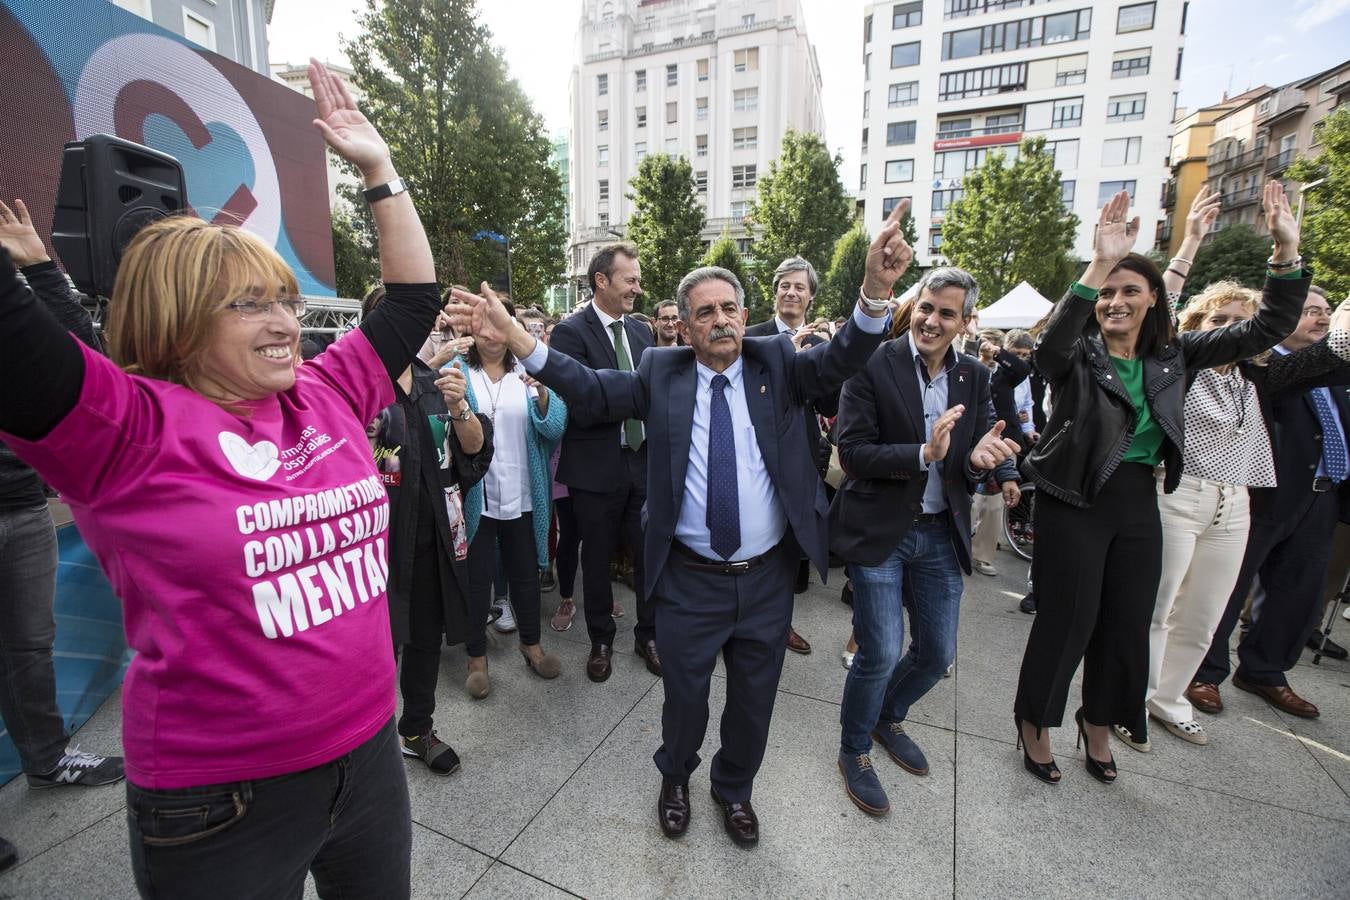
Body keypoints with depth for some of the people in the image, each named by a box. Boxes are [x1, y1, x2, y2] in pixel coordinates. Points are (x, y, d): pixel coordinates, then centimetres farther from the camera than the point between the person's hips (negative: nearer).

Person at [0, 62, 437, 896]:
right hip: (222, 803, -4)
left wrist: (379, 168, 5)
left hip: (370, 753, 5)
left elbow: (414, 297, 6)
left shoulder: (329, 398, -1)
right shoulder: (129, 430, -13)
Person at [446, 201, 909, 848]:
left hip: (767, 576, 2)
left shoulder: (776, 363, -1)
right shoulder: (662, 372, -3)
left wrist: (875, 291, -35)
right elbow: (591, 389, -12)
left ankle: (735, 788, 50)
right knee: (684, 694, 19)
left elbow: (840, 360, -15)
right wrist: (514, 336, -24)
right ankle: (676, 777, 51)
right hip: (689, 578, -1)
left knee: (753, 699, 21)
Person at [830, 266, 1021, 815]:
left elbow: (969, 468, 2)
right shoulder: (873, 366, -12)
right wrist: (923, 454, -29)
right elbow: (852, 453, -16)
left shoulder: (974, 378, 3)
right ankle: (854, 751, 27)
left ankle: (888, 718, 46)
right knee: (881, 654, -1)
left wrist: (979, 459, -21)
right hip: (879, 529, -5)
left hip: (941, 532, 6)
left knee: (938, 653, 15)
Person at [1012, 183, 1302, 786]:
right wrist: (1097, 266, -40)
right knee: (1067, 620, 3)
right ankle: (1035, 722, 24)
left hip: (1138, 505, 6)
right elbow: (1049, 346, -32)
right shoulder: (1078, 356, -9)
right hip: (1075, 503, -5)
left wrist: (1287, 252, -7)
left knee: (1128, 624, 15)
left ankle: (1098, 722, 37)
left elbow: (1267, 331, 3)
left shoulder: (1172, 355, 6)